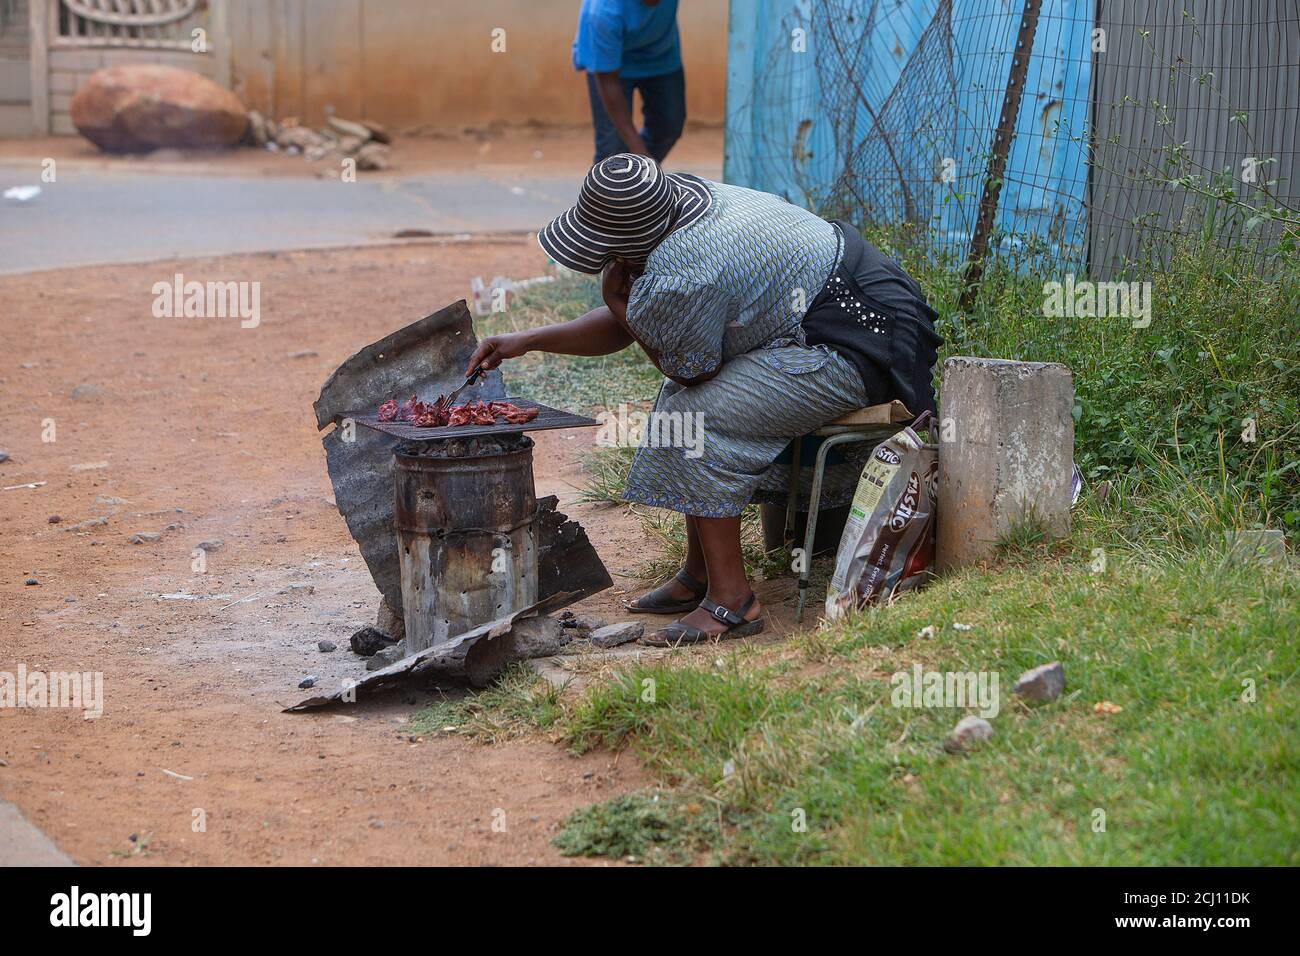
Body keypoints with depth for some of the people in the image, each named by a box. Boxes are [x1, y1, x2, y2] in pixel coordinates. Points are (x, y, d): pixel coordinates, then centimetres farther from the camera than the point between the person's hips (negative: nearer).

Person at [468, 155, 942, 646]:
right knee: (682, 397, 16)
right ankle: (699, 574, 17)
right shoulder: (692, 207, 7)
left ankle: (731, 600, -14)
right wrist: (527, 341, 17)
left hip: (856, 354, -11)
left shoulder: (681, 275, -25)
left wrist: (619, 305, -1)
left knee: (692, 415, -18)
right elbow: (625, 327, 18)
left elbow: (690, 370, -8)